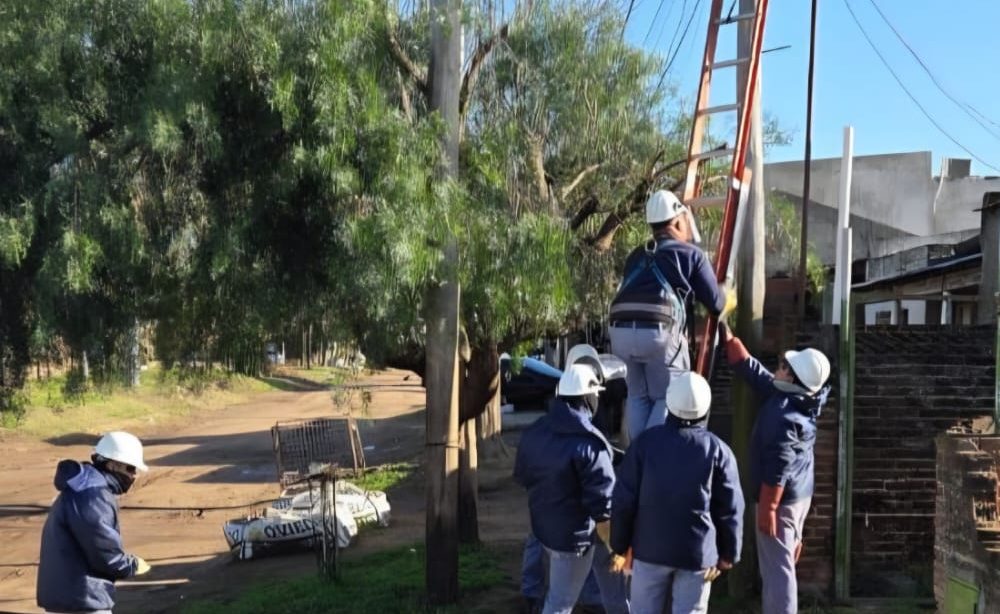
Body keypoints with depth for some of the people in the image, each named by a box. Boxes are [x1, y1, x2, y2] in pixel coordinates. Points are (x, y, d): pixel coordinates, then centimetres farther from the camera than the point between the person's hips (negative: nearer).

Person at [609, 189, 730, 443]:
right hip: (660, 332, -5)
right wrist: (728, 298, 39)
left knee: (638, 396, 20)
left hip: (621, 330, 5)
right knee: (668, 397, 11)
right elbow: (715, 304, 14)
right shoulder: (691, 253, 11)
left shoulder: (637, 255, 26)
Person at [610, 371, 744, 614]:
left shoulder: (646, 442, -6)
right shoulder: (718, 450, -7)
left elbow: (624, 499, -4)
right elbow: (729, 510, -4)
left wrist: (620, 545, 6)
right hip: (698, 552, -1)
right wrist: (728, 554, 8)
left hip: (650, 548, 1)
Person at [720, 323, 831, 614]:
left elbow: (777, 469, -26)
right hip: (798, 495, 10)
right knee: (782, 565, 20)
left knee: (777, 568, -5)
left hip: (782, 499, -10)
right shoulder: (791, 399, 3)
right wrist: (729, 339, 9)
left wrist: (767, 508, -22)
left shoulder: (784, 417, -26)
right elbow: (753, 370, 10)